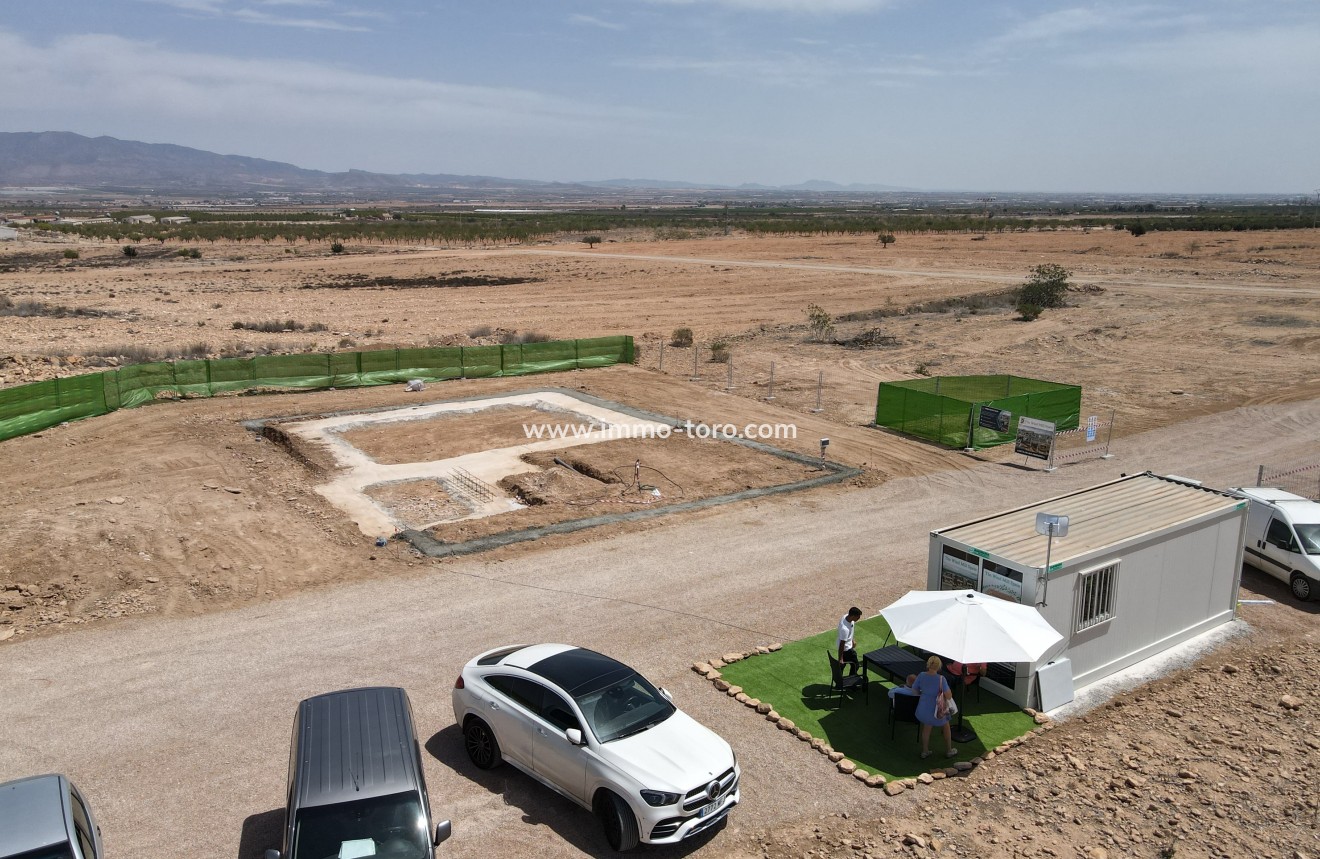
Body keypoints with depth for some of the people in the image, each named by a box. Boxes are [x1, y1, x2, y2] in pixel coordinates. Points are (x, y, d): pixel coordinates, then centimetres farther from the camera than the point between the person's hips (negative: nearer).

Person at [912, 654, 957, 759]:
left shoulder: (921, 676, -15)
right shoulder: (941, 679, -26)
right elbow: (949, 697, -24)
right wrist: (948, 689, -4)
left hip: (923, 710, 3)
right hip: (937, 711, -3)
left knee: (926, 727, 30)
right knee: (946, 726, 27)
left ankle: (925, 751, 41)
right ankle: (950, 750, 43)